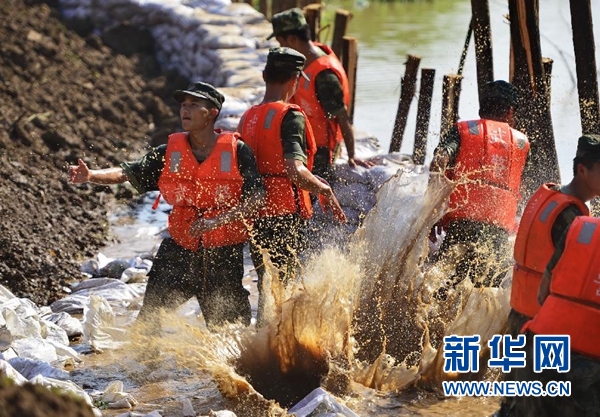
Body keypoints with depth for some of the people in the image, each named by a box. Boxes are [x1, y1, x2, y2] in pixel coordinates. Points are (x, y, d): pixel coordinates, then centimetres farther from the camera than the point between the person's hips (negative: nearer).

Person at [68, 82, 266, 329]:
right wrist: (91, 176, -25)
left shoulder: (237, 151, -7)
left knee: (228, 329, 9)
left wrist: (217, 221, -26)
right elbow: (129, 173, -7)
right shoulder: (170, 153, 2)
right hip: (179, 251, 2)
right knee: (150, 317, -5)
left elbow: (257, 198, -13)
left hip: (224, 255, -2)